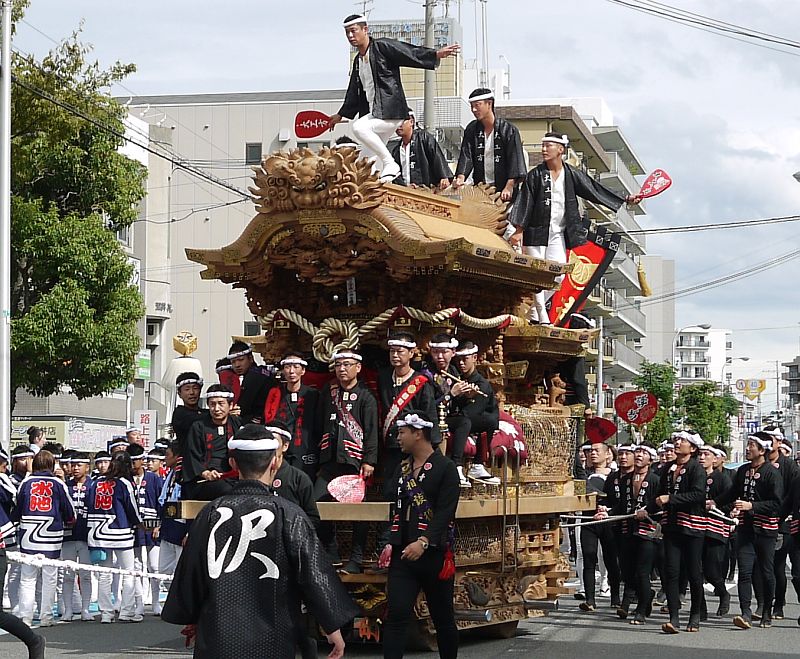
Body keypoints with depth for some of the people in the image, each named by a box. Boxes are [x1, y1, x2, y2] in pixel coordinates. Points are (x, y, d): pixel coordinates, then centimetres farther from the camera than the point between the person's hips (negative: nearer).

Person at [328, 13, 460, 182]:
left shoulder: (383, 46, -5)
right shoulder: (357, 61, 19)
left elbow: (411, 54, -14)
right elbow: (354, 92, 30)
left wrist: (436, 54, -29)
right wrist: (341, 115, 37)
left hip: (390, 110, -9)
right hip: (372, 114, 9)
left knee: (359, 127, -30)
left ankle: (390, 164, -20)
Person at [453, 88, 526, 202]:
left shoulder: (508, 130, -3)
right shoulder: (471, 129, 10)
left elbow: (515, 160, -10)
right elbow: (466, 156, 2)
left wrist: (509, 187, -22)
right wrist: (461, 177, -17)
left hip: (502, 189, -3)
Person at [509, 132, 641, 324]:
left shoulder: (572, 175, 4)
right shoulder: (535, 175, -2)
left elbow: (596, 190, 6)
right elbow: (525, 202, -3)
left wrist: (626, 199, 2)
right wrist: (518, 230, -10)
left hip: (558, 234, 2)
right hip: (536, 232, -2)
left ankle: (533, 312, 10)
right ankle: (542, 318, 0)